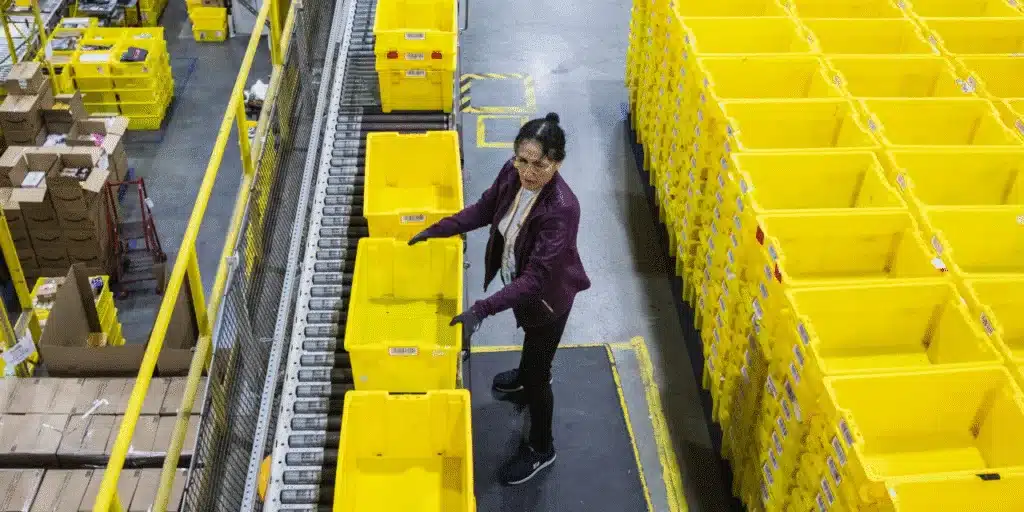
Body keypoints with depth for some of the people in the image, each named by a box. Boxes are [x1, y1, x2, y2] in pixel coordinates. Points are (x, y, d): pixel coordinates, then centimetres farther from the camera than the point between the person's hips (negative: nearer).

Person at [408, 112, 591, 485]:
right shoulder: (513, 173, -19)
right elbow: (485, 209, 2)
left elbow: (536, 277, -38)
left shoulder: (561, 209, -40)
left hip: (547, 296, -7)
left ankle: (541, 449, 37)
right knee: (530, 337, 37)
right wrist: (436, 230, -1)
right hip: (517, 281, 7)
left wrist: (482, 310, -43)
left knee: (538, 373, 12)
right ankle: (525, 375, 70)